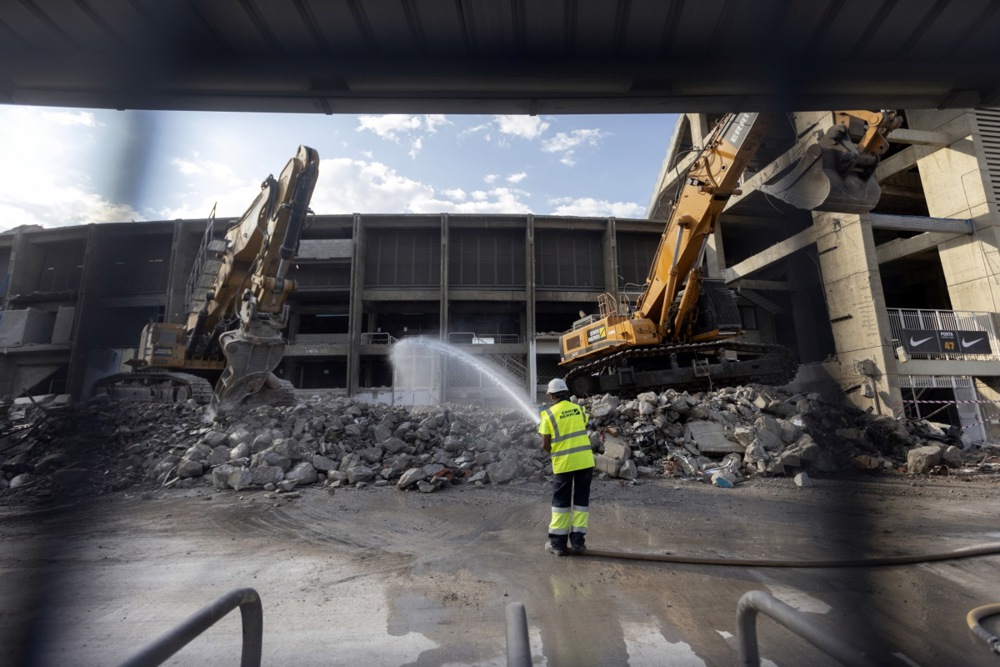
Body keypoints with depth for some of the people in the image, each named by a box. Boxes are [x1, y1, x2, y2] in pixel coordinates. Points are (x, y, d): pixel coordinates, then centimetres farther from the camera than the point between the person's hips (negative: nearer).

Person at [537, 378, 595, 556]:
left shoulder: (548, 414, -6)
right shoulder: (579, 409, 4)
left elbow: (545, 445, -6)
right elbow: (583, 431, 13)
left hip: (563, 463, -2)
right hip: (585, 461, 3)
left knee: (561, 502, 10)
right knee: (581, 501, 13)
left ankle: (558, 543, 16)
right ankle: (577, 541, 16)